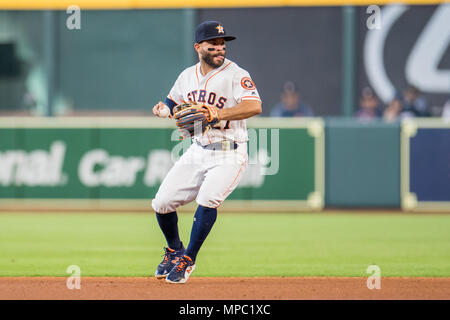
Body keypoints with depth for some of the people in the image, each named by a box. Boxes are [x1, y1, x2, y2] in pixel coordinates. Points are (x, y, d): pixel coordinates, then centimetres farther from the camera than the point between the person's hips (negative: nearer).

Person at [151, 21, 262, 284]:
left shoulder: (236, 75, -11)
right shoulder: (188, 76, 8)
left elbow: (254, 106, -27)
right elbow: (174, 104, 22)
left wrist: (215, 114, -34)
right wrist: (163, 110, -2)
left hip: (230, 155, -6)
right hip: (198, 151, 6)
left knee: (208, 199, -27)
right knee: (162, 203, 1)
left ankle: (188, 260, -10)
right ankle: (174, 251, 30)